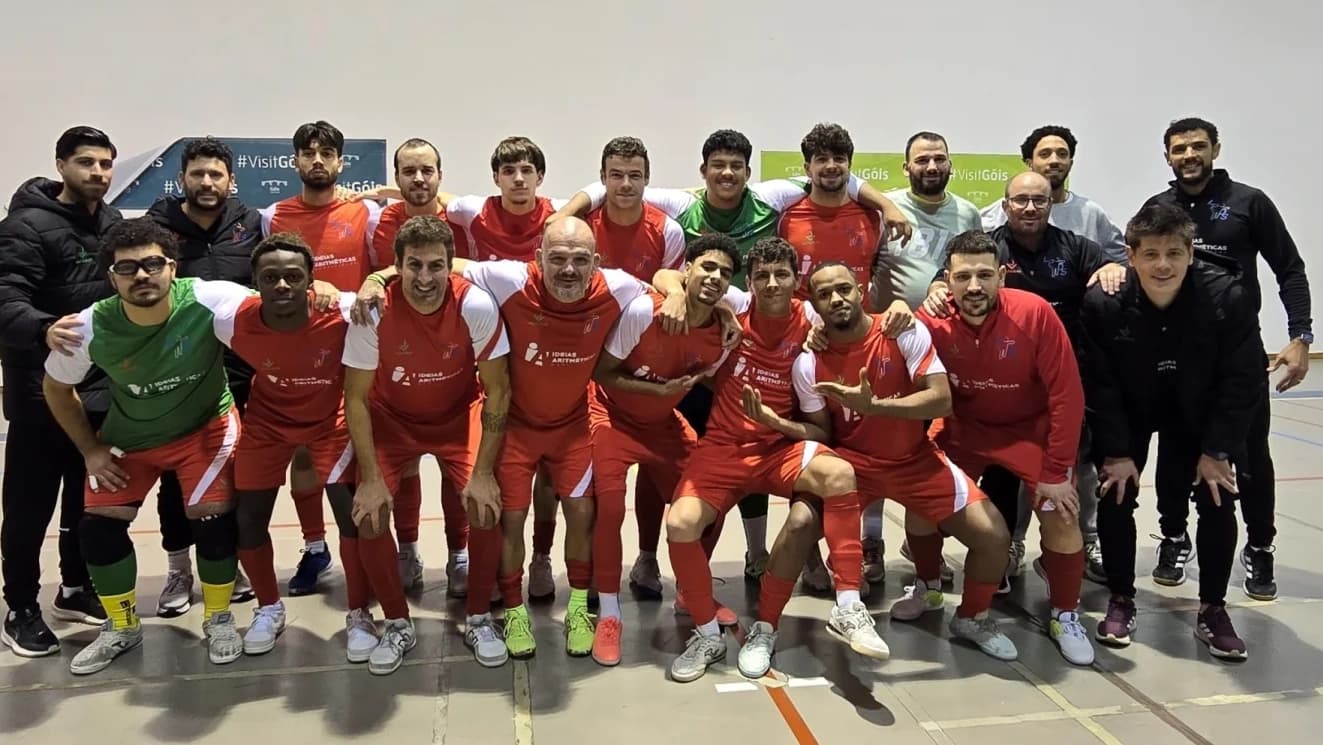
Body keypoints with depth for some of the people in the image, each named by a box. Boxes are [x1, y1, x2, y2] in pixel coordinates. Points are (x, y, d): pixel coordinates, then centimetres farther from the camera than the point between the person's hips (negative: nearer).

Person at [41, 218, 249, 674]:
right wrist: (90, 450, 0)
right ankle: (122, 628, 27)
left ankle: (218, 620, 13)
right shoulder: (90, 328, -22)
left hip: (205, 425, -3)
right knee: (98, 526, -1)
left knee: (212, 516, -16)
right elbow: (56, 388, -3)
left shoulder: (208, 302, -32)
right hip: (129, 435, 3)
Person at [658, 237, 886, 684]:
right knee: (680, 525, -23)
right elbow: (665, 276, 3)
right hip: (724, 446, 1)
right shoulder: (733, 309, -5)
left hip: (782, 447, 0)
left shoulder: (811, 324, -5)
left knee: (839, 475, -32)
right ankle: (708, 634, 2)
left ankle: (848, 608, -19)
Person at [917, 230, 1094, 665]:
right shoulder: (931, 322, -21)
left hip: (1030, 428, -2)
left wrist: (1056, 472, -19)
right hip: (964, 427, 2)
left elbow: (1066, 395, -20)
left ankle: (1064, 616, 10)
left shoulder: (1035, 314, -26)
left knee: (1059, 513, -16)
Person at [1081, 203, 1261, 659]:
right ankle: (1121, 600, 12)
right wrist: (1117, 450, -17)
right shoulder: (1102, 303, -27)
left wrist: (1217, 449, -16)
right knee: (1115, 497, -7)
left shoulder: (1228, 297, -27)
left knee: (1219, 502, -4)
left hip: (1200, 411, 1)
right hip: (1128, 410, 0)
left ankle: (1212, 609, 15)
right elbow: (1100, 385, -18)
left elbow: (1243, 381, -18)